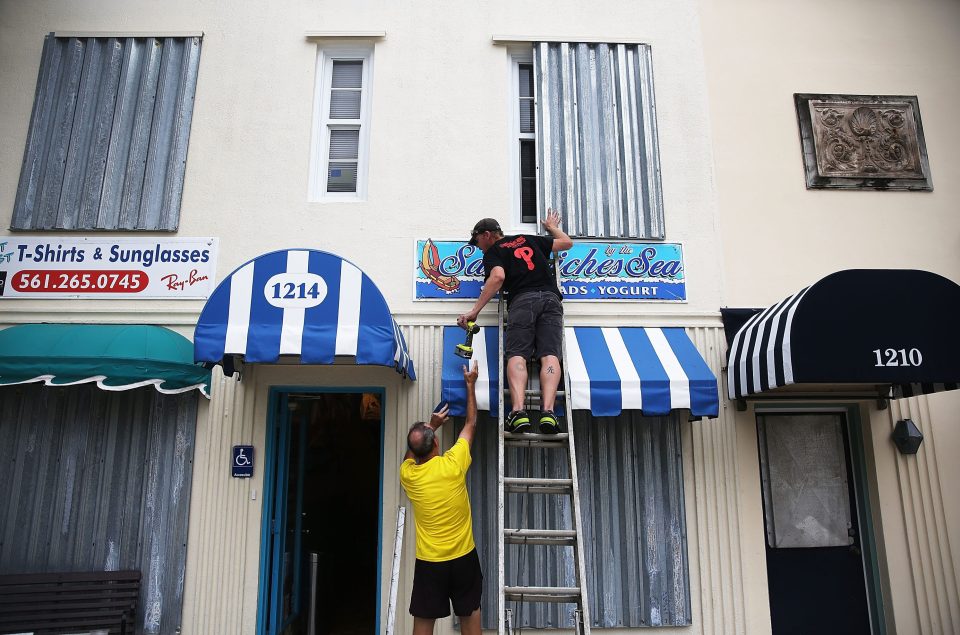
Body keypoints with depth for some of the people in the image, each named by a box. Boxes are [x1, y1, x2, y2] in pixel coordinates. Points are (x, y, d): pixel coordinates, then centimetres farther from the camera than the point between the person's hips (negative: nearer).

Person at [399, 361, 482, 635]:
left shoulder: (407, 475, -8)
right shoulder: (453, 464, -15)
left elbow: (411, 454, 20)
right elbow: (470, 424, -1)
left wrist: (430, 426, 19)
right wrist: (470, 384, 8)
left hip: (428, 561, 1)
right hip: (463, 556, -1)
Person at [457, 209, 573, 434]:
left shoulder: (493, 252, 15)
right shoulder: (529, 239, 31)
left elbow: (498, 276, -6)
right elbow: (567, 242, 40)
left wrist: (475, 310, -8)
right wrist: (552, 227, 61)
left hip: (522, 299, -4)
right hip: (550, 298, 4)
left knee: (517, 355, -12)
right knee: (549, 355, -11)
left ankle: (518, 411, -33)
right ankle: (548, 411, -30)